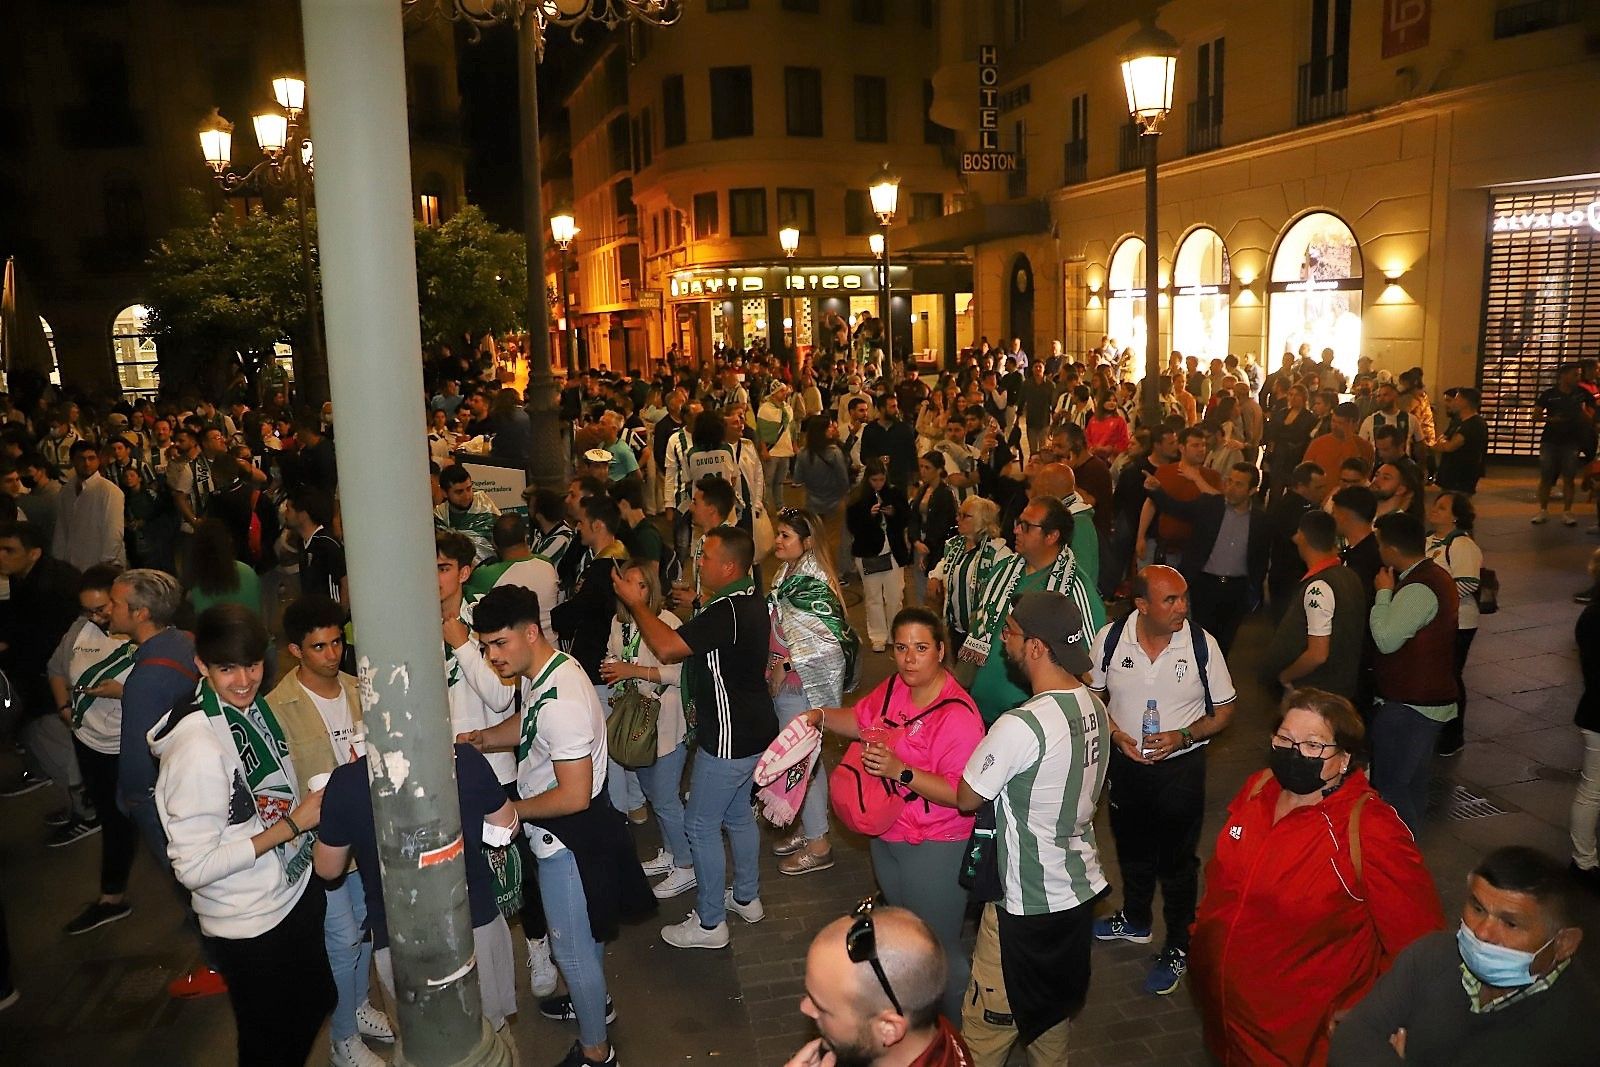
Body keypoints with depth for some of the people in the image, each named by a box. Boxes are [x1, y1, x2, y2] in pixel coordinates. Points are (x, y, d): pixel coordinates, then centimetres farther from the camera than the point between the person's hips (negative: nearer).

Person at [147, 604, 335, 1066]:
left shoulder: (254, 707, -3)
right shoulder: (197, 747, -27)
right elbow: (194, 867, -26)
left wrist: (312, 803, -3)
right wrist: (292, 824, -25)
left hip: (295, 893, 7)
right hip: (250, 928, -7)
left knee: (316, 1003, 26)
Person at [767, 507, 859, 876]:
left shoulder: (811, 583, -21)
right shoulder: (788, 575, 7)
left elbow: (828, 638, -27)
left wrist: (786, 664, -22)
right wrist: (775, 667, 9)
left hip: (802, 685, -9)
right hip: (788, 685, 9)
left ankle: (818, 844, 16)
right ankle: (807, 826, 35)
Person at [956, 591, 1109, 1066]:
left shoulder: (1020, 726, -31)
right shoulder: (1093, 706, -5)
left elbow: (966, 797, -19)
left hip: (1028, 903, -8)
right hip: (1081, 887, 8)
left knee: (986, 1022, 12)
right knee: (1052, 1008, 28)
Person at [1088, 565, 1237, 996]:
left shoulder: (1202, 644, -18)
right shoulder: (1110, 639, -13)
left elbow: (1224, 710, -7)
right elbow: (1092, 695, 1)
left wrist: (1183, 737, -23)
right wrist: (1115, 734, -16)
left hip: (1180, 767, -3)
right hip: (1125, 763, 3)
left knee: (1177, 859, 12)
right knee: (1131, 848, 24)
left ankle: (1178, 948, 32)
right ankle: (1135, 920, 49)